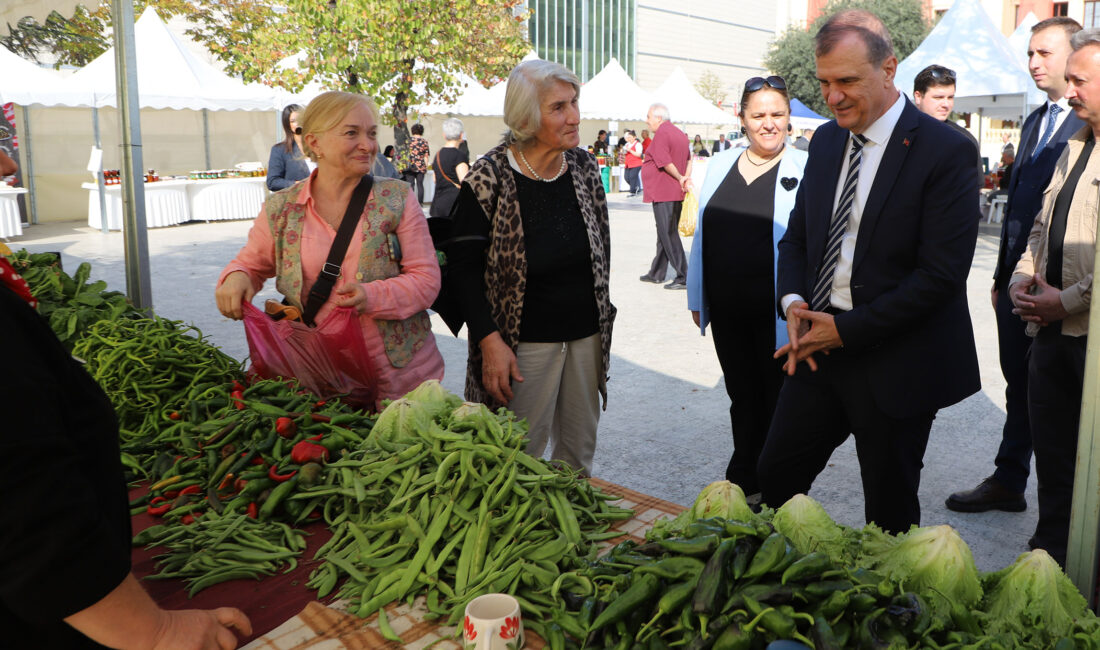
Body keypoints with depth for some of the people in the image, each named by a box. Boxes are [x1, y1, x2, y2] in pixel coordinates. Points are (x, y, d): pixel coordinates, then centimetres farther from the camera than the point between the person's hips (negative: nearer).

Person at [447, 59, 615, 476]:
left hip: (587, 334, 5)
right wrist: (490, 340, -18)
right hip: (526, 341, -5)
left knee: (579, 454, 15)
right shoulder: (489, 178, -14)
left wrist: (601, 312, 16)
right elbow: (464, 267, -11)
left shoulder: (584, 166, 2)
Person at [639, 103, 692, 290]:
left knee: (669, 236, -7)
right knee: (665, 234, 16)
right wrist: (686, 178, 4)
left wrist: (680, 178, -7)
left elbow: (665, 163, -21)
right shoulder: (680, 134, 16)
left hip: (663, 193, -10)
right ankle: (656, 273, 26)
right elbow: (689, 159, 18)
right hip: (676, 193, 10)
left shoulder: (661, 134, -14)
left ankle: (683, 277, -7)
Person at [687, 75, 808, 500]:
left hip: (777, 314, -4)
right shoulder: (719, 166, 9)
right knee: (743, 397, 16)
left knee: (778, 401, 8)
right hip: (728, 312, 4)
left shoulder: (806, 170, -5)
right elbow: (701, 235, 14)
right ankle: (745, 484, 32)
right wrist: (697, 298, 13)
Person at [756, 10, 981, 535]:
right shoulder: (826, 141, 8)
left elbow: (942, 273, -17)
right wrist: (793, 302, -5)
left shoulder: (945, 152, -13)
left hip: (895, 366, -5)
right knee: (774, 477, 11)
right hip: (818, 351, 6)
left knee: (889, 512, 11)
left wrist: (848, 330, -17)